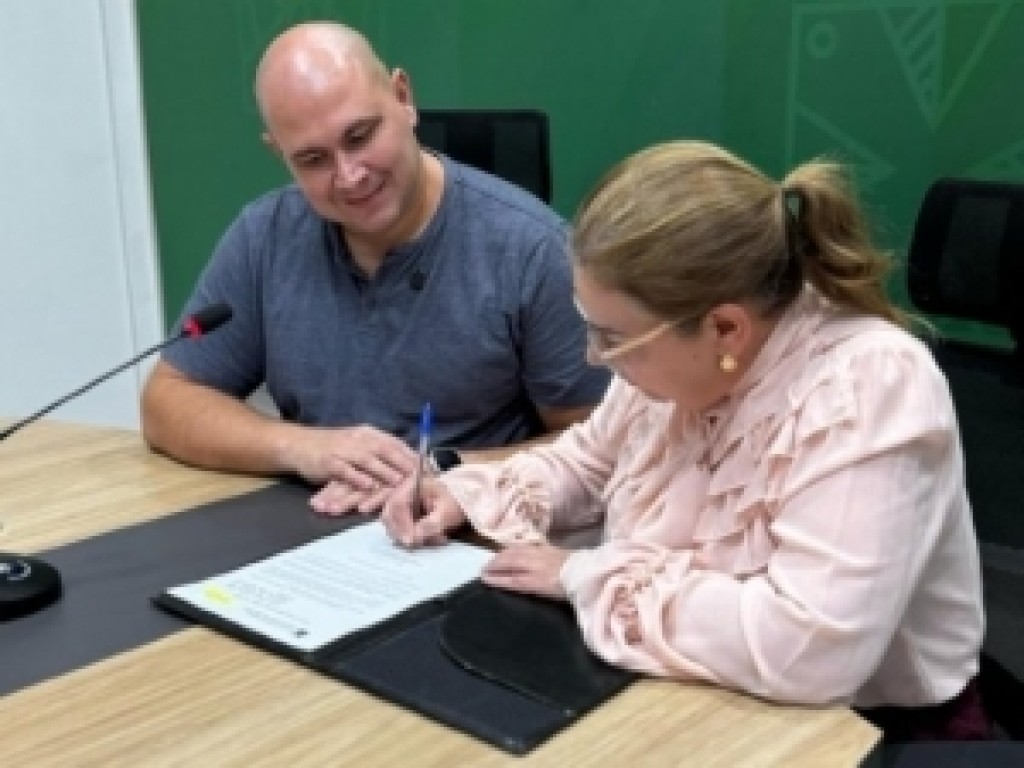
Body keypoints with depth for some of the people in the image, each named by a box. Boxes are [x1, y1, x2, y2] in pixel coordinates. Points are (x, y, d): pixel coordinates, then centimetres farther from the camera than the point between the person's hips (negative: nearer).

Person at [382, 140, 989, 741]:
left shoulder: (873, 391, -28)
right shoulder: (679, 351, -6)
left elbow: (809, 646, -37)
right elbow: (590, 463, 14)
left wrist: (585, 576, -26)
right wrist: (470, 495, -3)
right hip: (685, 700, 7)